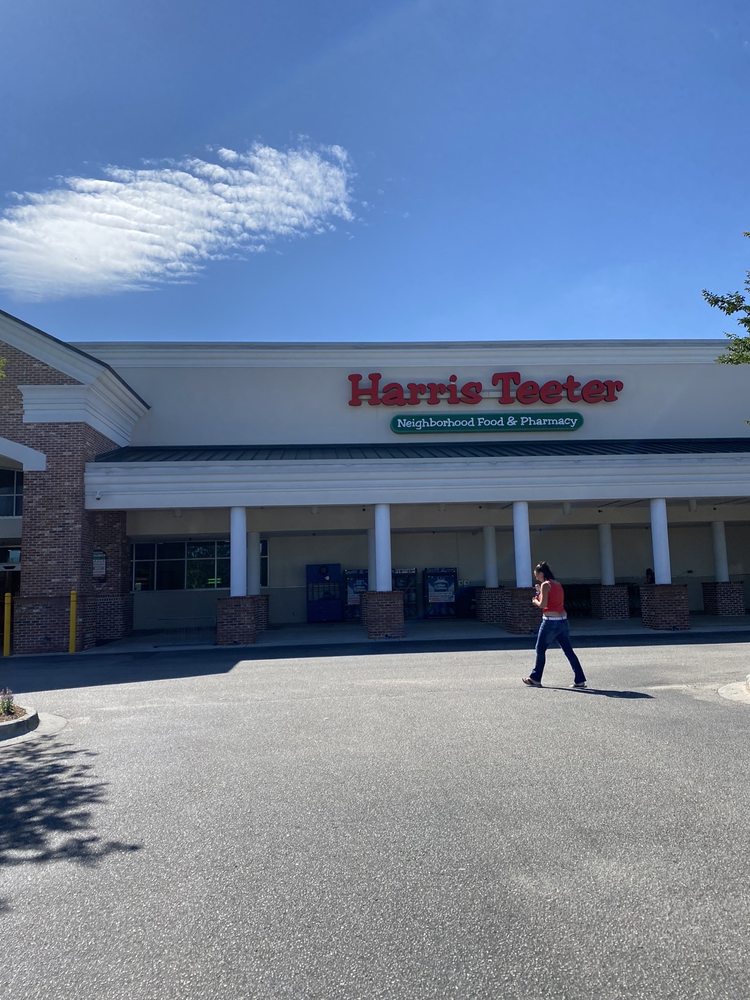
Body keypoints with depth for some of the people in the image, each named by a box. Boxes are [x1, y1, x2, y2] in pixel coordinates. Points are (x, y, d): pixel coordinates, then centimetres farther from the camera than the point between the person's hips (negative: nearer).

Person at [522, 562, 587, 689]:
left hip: (550, 621, -8)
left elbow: (543, 605, -16)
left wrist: (535, 601, 3)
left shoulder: (545, 585, -10)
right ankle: (580, 680, 6)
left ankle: (535, 679, 16)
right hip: (563, 620, 8)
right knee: (568, 650, 8)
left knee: (540, 650, 7)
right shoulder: (558, 584, 14)